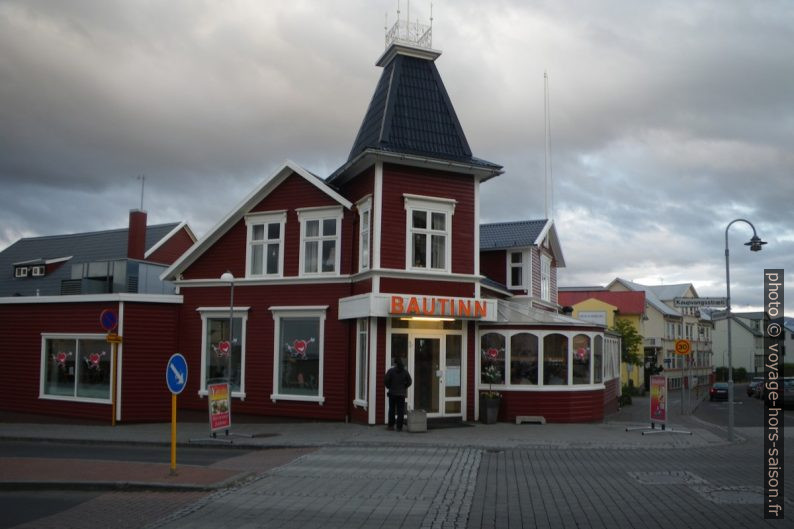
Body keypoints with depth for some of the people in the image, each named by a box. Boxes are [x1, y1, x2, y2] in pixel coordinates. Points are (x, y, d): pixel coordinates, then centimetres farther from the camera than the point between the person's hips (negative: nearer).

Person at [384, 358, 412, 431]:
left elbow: (386, 380, -10)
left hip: (392, 393, -1)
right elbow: (409, 382, 0)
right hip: (401, 394, 1)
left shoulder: (391, 371, -7)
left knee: (392, 410, 10)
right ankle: (399, 427, 1)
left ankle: (391, 426, 12)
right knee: (400, 411, 4)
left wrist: (389, 387, 7)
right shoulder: (405, 371, -1)